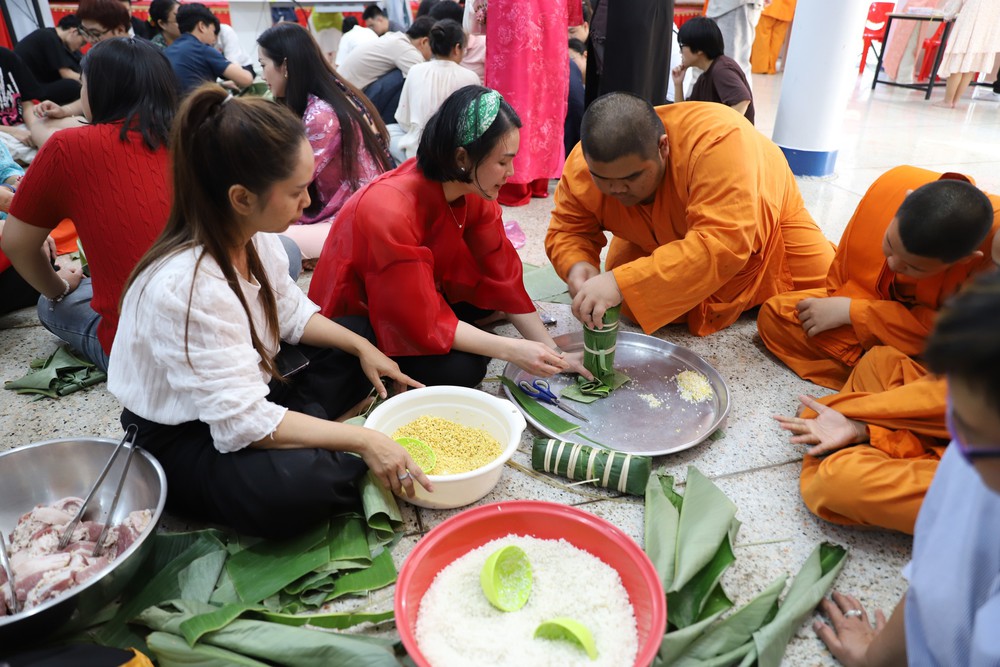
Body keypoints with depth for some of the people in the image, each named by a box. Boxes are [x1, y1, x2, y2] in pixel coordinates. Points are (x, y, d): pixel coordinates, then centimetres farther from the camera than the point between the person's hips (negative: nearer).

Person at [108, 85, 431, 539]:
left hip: (250, 386, 9)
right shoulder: (185, 288, -34)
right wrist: (360, 440, -30)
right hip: (180, 438, -8)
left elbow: (290, 312, 6)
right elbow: (245, 423, -32)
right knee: (295, 486, -36)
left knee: (360, 336, 11)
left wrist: (362, 347, -6)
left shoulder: (253, 234, -11)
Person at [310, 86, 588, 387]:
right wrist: (511, 350, -29)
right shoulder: (390, 210, -34)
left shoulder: (474, 191, -13)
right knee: (462, 368, -26)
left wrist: (553, 352, -12)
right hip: (357, 322, -7)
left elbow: (502, 276, -9)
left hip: (423, 298, 7)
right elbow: (423, 323, -31)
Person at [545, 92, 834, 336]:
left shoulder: (716, 141, -44)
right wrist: (577, 265, -41)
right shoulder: (582, 165, -30)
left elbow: (721, 246, -51)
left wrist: (622, 283, -59)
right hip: (662, 242, 3)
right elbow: (567, 231, -16)